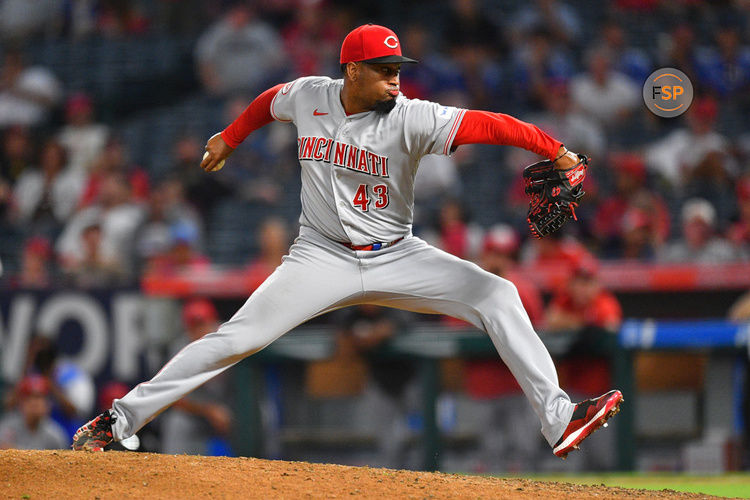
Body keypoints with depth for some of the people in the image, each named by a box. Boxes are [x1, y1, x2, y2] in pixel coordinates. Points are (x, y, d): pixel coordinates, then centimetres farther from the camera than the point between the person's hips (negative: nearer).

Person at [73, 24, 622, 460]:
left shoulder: (410, 119, -18)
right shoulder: (307, 96, -8)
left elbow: (486, 124, -30)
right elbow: (269, 101, 17)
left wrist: (555, 150, -42)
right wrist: (230, 138, 31)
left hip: (397, 259, 0)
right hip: (323, 259, 0)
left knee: (497, 296, -18)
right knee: (235, 338, -11)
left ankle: (558, 418, -18)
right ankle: (120, 420, -3)